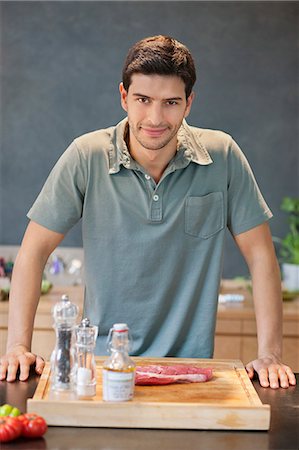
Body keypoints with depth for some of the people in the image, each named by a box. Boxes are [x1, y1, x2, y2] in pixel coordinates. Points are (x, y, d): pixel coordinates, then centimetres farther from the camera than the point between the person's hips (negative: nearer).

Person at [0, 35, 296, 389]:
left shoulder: (222, 155, -5)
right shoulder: (86, 157, -7)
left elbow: (260, 254, 1)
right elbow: (34, 249, -2)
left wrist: (269, 355, -5)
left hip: (190, 364, 1)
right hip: (102, 363, 0)